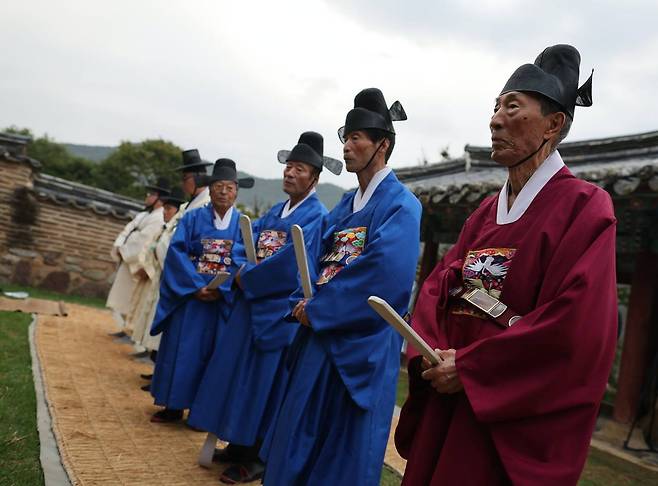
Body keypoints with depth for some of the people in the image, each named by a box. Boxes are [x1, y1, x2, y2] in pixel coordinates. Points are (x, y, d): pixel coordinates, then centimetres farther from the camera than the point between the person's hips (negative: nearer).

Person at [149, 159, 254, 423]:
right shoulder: (192, 218, 3)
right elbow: (177, 252, -6)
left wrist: (221, 289, -17)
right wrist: (196, 286, -16)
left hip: (224, 300, 0)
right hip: (190, 295, 1)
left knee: (211, 351, 6)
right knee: (181, 348, 6)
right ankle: (174, 405, 18)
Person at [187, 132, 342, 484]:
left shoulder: (317, 216, -11)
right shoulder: (275, 211, 15)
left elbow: (292, 262, -21)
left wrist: (248, 279, -12)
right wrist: (244, 270, -7)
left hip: (281, 311, -8)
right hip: (252, 303, 8)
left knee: (264, 380, -1)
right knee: (238, 372, 12)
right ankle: (239, 445, 26)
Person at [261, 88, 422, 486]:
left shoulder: (400, 206, -11)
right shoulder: (345, 205, 14)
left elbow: (384, 275, -23)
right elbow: (318, 259, 15)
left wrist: (317, 309, -17)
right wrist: (305, 303, -6)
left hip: (359, 346, -8)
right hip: (320, 336, 8)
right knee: (300, 441, 16)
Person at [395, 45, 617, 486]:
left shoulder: (584, 206, -9)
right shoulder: (488, 211, 12)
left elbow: (577, 326, -20)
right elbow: (438, 288, 7)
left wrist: (468, 368, -17)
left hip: (515, 418, -6)